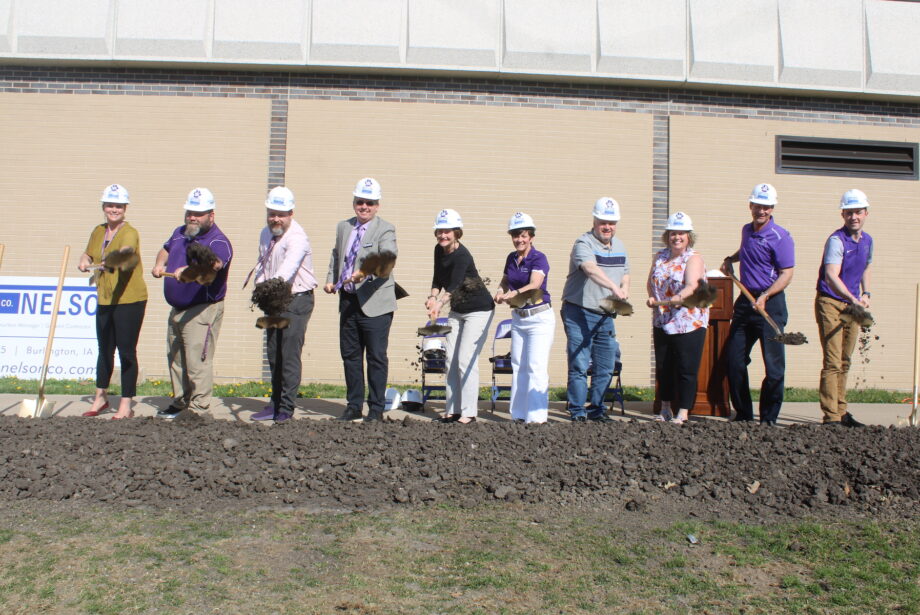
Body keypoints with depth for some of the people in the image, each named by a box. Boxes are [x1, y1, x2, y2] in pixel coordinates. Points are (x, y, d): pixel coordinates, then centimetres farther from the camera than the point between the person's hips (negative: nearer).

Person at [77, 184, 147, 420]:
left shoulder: (129, 233, -12)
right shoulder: (98, 231, 11)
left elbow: (125, 253, -33)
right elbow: (88, 254, 27)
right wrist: (84, 261, 3)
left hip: (129, 299, -7)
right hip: (105, 300, 7)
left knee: (126, 351, -4)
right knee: (104, 349, 16)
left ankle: (126, 405, 4)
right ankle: (100, 398, 32)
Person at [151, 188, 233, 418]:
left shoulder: (218, 242, -16)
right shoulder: (180, 233, 10)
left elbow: (213, 263, -37)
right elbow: (166, 249, 30)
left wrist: (189, 270, -55)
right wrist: (159, 264, 9)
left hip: (202, 310, -9)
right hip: (177, 309, 9)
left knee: (197, 361, -10)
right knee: (175, 357, 17)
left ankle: (199, 408, -2)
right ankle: (180, 401, 31)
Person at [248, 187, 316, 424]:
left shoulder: (297, 238, -17)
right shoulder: (265, 234, 10)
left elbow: (289, 266, -35)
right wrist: (260, 288, 1)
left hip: (296, 300, -8)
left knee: (290, 355, -9)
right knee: (273, 355, 12)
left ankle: (286, 409, -3)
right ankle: (275, 404, 22)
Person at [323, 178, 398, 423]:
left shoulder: (385, 230, -7)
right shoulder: (343, 227, 13)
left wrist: (365, 272, -41)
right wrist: (331, 280, 7)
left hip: (374, 303, -6)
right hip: (348, 301, 6)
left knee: (376, 357, 0)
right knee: (350, 355, 12)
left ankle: (376, 409, 11)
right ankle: (354, 406, 24)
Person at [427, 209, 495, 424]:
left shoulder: (462, 256, -25)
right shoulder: (439, 250, -1)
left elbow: (454, 285, -39)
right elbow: (438, 279, 5)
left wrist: (439, 304, -54)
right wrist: (433, 297, -15)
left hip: (479, 311, -8)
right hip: (457, 311, 8)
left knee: (466, 360, -12)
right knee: (450, 359, 5)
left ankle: (468, 412, -5)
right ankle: (452, 410, 11)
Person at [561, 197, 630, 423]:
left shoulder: (620, 247, 12)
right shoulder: (584, 244, -11)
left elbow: (625, 275, 22)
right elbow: (591, 270, -30)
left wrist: (624, 290, -1)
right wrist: (613, 287, -46)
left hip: (606, 315, 7)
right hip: (579, 313, -7)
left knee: (606, 366, 9)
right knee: (579, 365, -5)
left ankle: (596, 409, 21)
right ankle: (578, 412, 4)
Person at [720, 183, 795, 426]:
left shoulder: (780, 237, -9)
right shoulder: (746, 231, 13)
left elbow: (786, 275, -14)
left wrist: (765, 297, -25)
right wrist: (730, 259, 18)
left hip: (770, 304, -7)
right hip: (745, 301, 7)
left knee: (774, 364, -4)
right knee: (734, 359, 7)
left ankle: (768, 418, 7)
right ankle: (743, 414, 18)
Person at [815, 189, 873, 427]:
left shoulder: (867, 240, 10)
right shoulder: (836, 240, -15)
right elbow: (831, 276, -29)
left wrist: (866, 294, 14)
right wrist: (853, 299, -42)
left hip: (853, 306, 8)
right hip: (831, 303, -8)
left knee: (845, 362, 13)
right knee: (833, 362, -10)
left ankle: (841, 412, 22)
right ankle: (830, 416, -8)